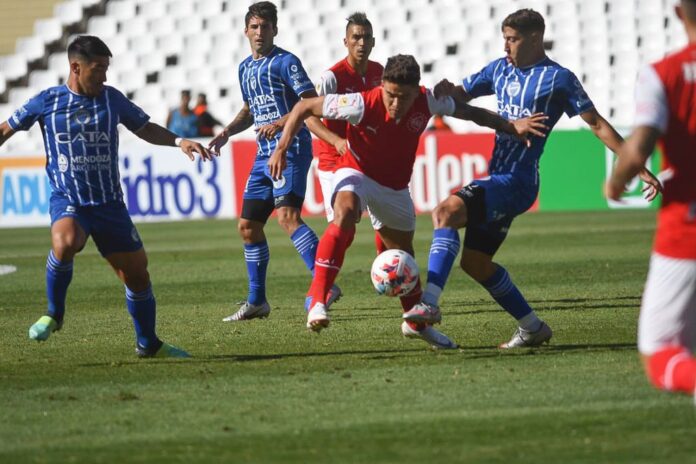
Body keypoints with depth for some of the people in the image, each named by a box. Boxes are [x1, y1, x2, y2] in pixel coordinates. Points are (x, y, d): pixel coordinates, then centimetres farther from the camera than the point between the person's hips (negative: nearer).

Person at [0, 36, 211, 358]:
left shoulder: (112, 99, 5)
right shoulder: (47, 101, -1)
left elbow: (145, 128, 19)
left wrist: (179, 142, 5)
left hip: (109, 204, 3)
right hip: (67, 201, -3)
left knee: (137, 274, 5)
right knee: (65, 244, -36)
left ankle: (148, 344, 26)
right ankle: (54, 314, -12)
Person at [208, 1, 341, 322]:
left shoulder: (285, 62, -6)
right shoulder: (245, 68, 18)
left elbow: (312, 104, -14)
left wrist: (282, 122, -27)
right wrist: (228, 131, 16)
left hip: (291, 150, -9)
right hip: (264, 154, 9)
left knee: (287, 215, -26)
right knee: (248, 225, 10)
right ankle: (257, 301, 20)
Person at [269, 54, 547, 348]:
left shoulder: (426, 102, -21)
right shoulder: (362, 104, -31)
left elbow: (469, 112, -3)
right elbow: (304, 107, -21)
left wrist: (511, 127, -12)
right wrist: (281, 148, -27)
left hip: (395, 186, 5)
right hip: (356, 173, -5)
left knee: (403, 252, 19)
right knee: (345, 214, -37)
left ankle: (416, 322, 43)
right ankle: (317, 302, -41)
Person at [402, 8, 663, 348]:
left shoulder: (557, 78, -6)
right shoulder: (500, 69, 13)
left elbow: (598, 125, -3)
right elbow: (461, 95, 21)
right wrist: (446, 91, -6)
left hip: (517, 182, -8)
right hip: (498, 180, 8)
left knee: (446, 211, -27)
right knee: (475, 262, 12)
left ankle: (429, 304, -35)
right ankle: (532, 328, 24)